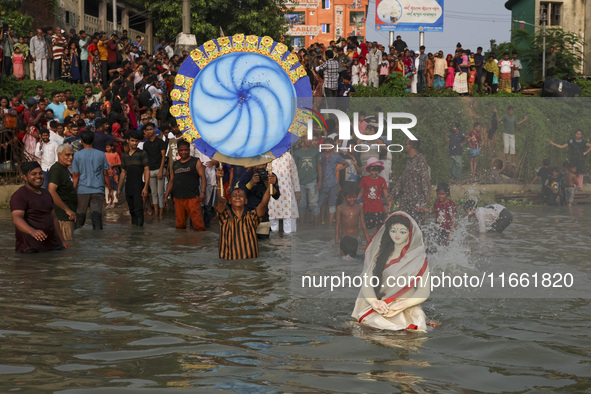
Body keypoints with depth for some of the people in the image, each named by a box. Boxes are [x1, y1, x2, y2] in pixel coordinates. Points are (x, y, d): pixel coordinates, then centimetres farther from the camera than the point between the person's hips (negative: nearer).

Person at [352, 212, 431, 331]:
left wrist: (400, 306, -16)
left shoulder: (419, 257, 8)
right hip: (381, 307, 2)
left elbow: (424, 292, 0)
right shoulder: (381, 253, 14)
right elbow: (366, 282, 5)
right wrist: (374, 301, -17)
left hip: (407, 309, -2)